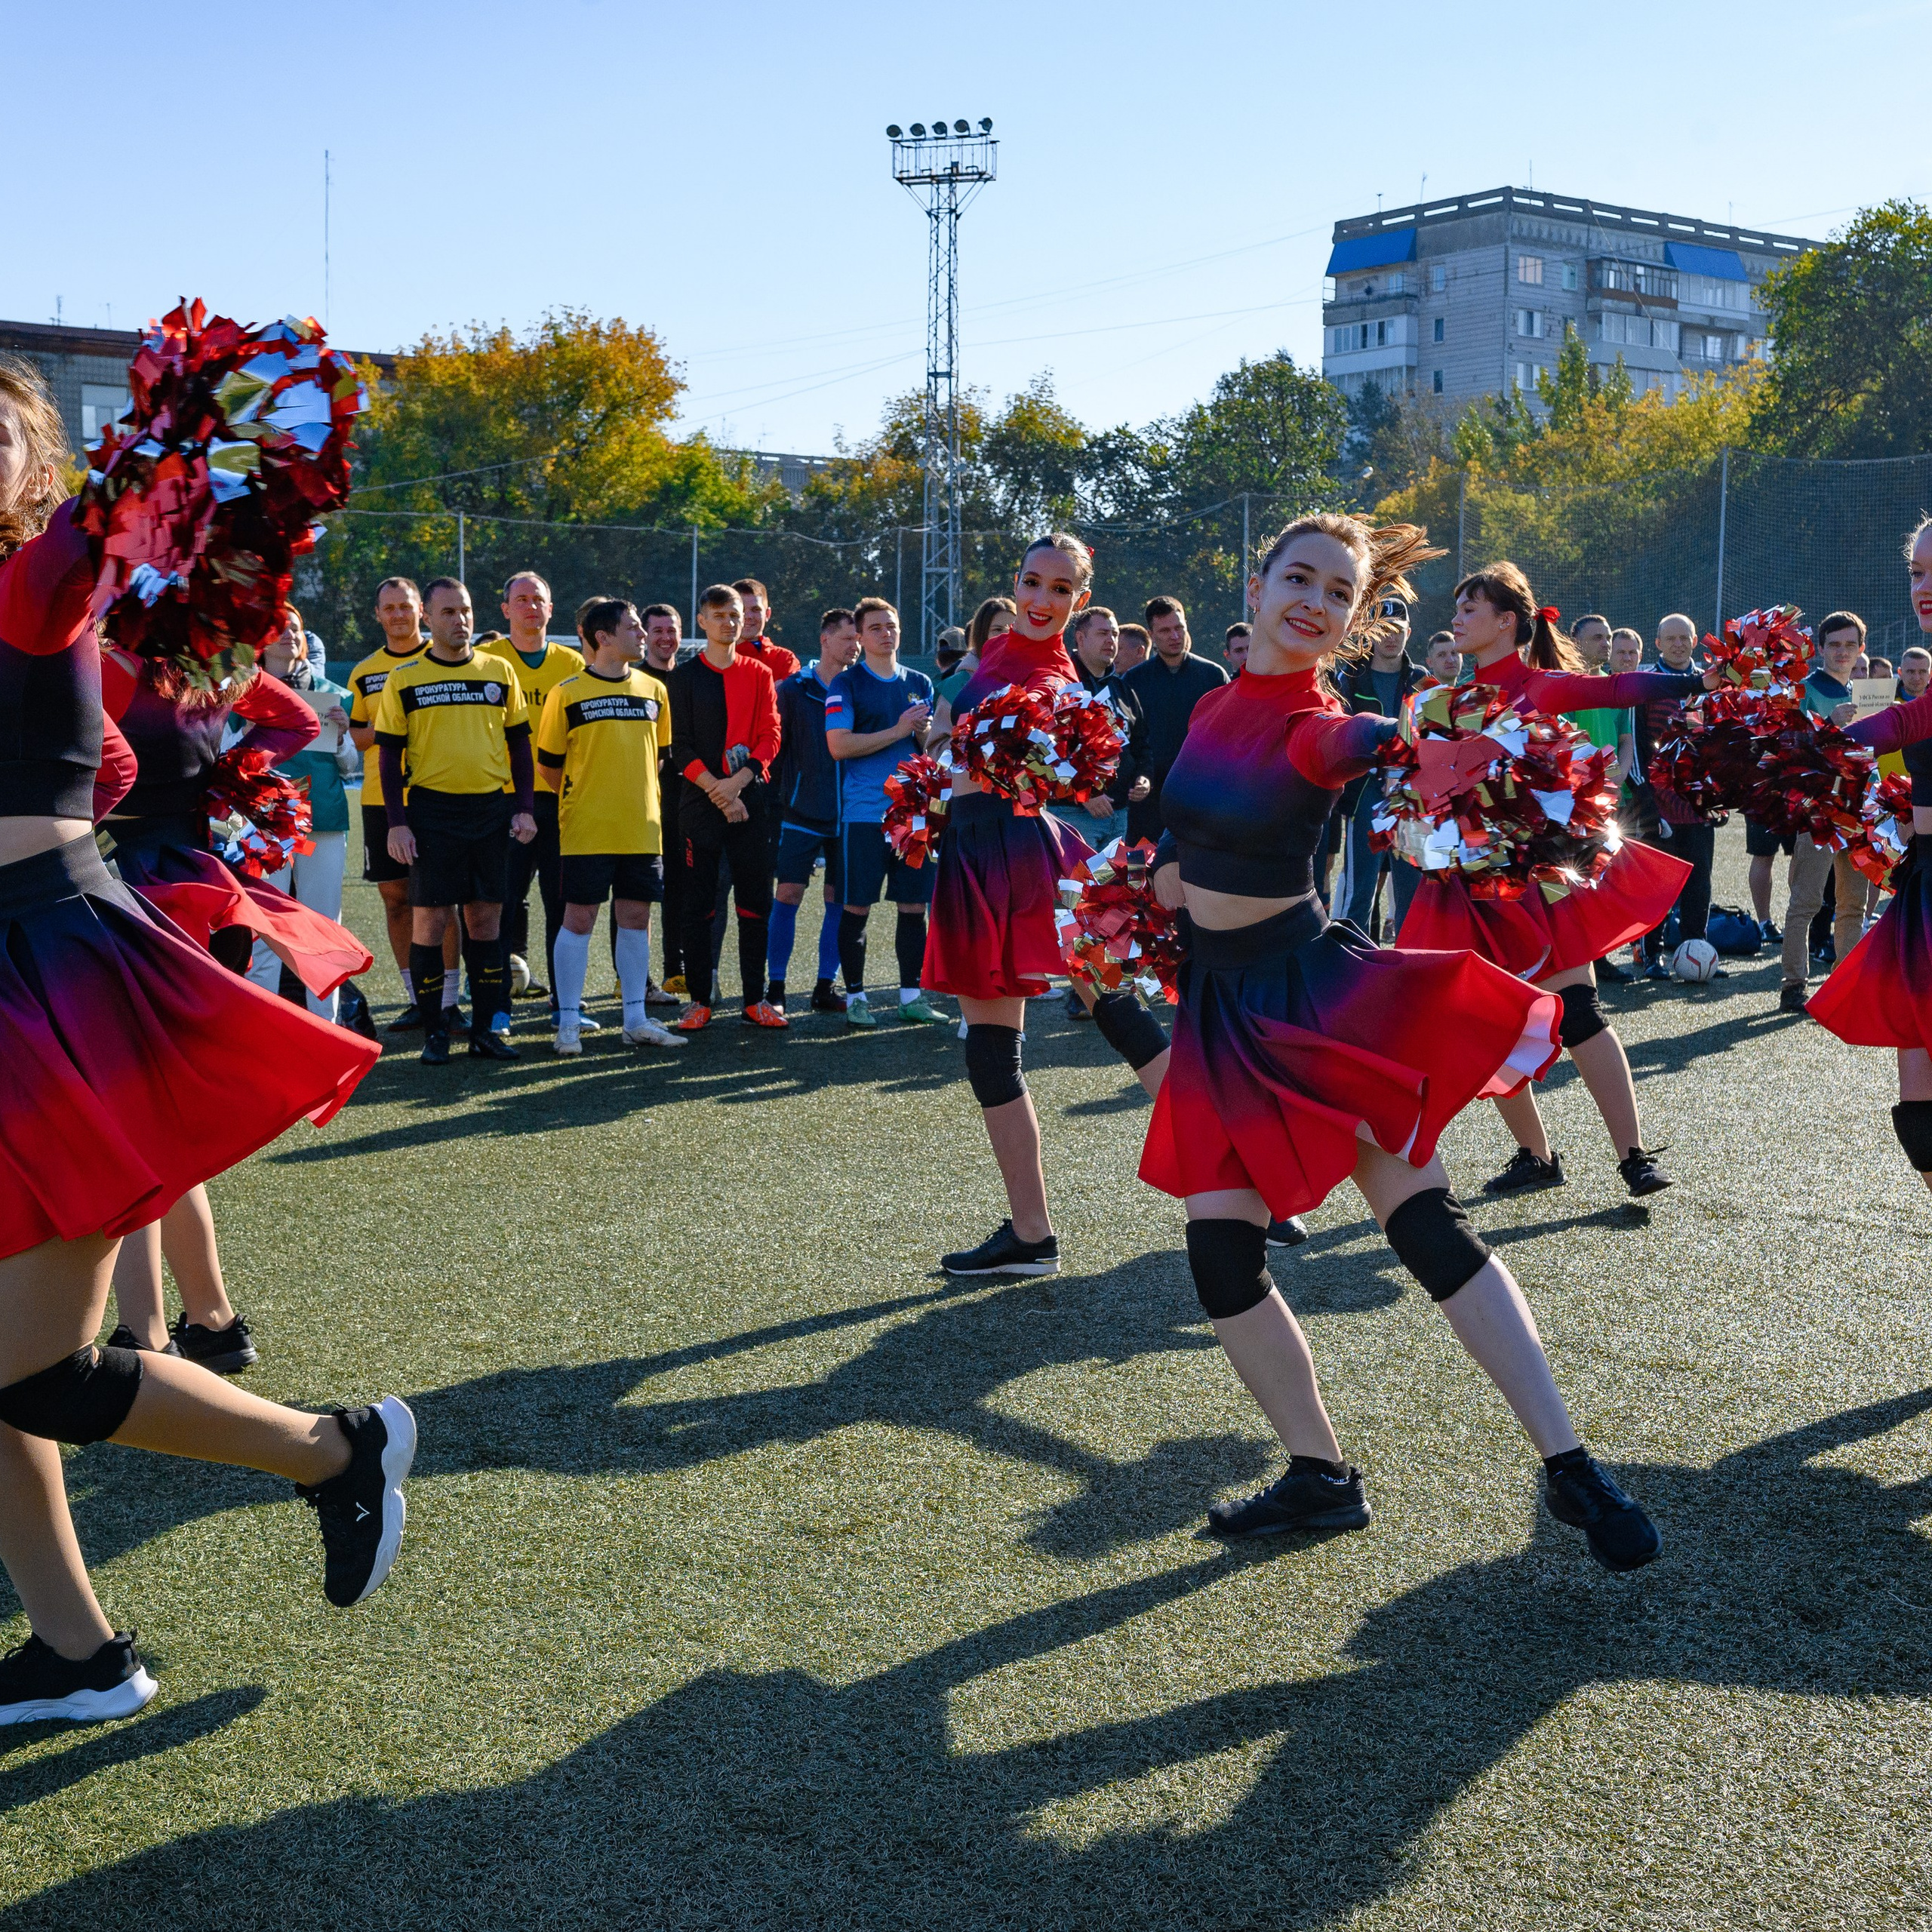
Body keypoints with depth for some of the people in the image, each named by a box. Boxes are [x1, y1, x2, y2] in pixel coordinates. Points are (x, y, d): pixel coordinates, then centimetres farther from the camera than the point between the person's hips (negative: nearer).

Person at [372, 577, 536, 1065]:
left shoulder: (499, 672, 8)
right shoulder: (405, 678, 2)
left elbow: (519, 744, 12)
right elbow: (390, 753, 2)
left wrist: (524, 808, 3)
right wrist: (397, 822, -6)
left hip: (491, 809, 2)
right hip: (432, 810, -2)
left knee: (486, 917, 5)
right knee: (430, 917, -2)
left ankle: (484, 1028, 12)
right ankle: (434, 1030, 7)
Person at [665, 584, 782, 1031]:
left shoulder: (759, 675, 10)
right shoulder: (684, 677, 5)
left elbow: (770, 738, 3)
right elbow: (680, 746, -2)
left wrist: (738, 781, -12)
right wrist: (718, 791, -12)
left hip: (751, 799, 2)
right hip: (700, 803, -2)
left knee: (756, 901, 2)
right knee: (699, 904, 0)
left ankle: (755, 999, 9)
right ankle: (699, 999, 6)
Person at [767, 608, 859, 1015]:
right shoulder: (794, 688, 1)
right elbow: (776, 744, 3)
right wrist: (779, 796, -3)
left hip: (847, 811, 3)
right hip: (803, 811, -3)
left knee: (840, 900, 5)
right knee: (788, 894, -6)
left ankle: (825, 987, 13)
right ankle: (775, 988, 0)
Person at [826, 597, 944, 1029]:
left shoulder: (919, 683, 15)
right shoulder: (846, 684, 0)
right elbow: (839, 745, -11)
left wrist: (925, 731, -4)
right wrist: (897, 731, -11)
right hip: (864, 811, -4)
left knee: (914, 904, 5)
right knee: (857, 905, -1)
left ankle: (911, 994, 14)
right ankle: (855, 996, 8)